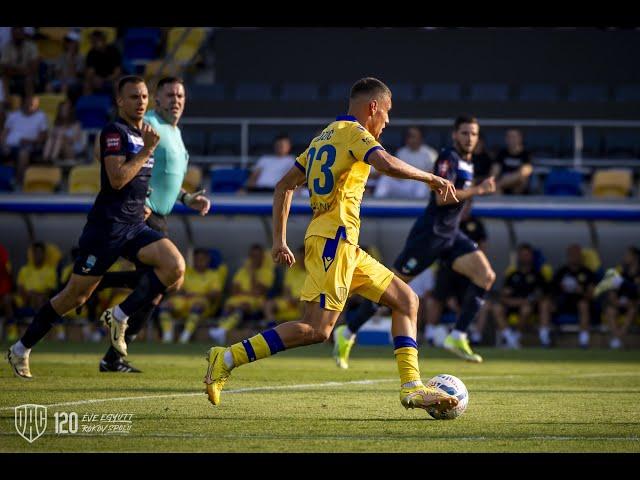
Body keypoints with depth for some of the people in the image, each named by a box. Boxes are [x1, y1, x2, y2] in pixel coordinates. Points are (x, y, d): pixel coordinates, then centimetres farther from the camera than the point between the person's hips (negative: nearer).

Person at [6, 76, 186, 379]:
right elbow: (117, 179, -22)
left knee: (175, 266, -17)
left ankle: (119, 316, -5)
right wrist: (147, 150, -19)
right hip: (107, 226, -7)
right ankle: (21, 348, 11)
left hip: (135, 226, 7)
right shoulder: (114, 132, -10)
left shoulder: (143, 133, 16)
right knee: (76, 295, -3)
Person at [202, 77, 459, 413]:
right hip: (333, 237, -10)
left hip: (345, 246, 10)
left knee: (406, 300, 11)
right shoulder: (354, 132, -4)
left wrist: (280, 240, 22)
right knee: (317, 329, -17)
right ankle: (228, 359, -17)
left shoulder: (323, 137, 23)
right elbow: (388, 165, -24)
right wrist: (432, 178, -10)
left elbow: (284, 185, 23)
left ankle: (411, 388, 4)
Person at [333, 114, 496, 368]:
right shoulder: (448, 158, -13)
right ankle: (347, 334, 11)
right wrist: (478, 190, -22)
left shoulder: (467, 164, 15)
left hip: (451, 235, 8)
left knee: (486, 276, -11)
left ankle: (457, 337, -9)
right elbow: (441, 197, -25)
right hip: (429, 234, -8)